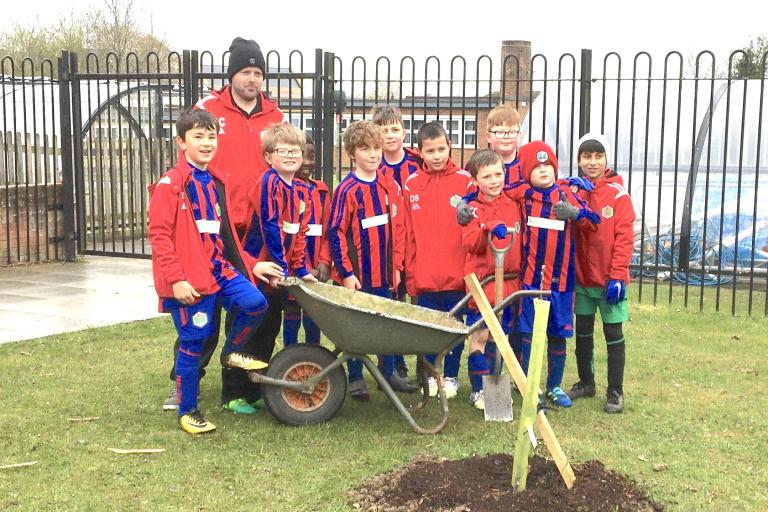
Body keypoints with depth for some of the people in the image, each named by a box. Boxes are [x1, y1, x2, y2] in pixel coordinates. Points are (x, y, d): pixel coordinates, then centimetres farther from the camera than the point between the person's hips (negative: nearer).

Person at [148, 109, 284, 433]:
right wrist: (176, 279, -19)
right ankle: (187, 412, 19)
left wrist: (251, 264, 13)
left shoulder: (217, 182, 13)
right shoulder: (170, 184, -9)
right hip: (189, 279, -6)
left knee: (255, 304, -16)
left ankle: (231, 351, 15)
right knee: (193, 343, 1)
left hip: (219, 269, 6)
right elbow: (159, 236, -13)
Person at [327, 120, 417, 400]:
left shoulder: (390, 186, 4)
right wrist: (346, 271, -12)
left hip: (384, 272, 4)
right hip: (356, 274, -4)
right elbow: (336, 232, -10)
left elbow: (398, 227, 9)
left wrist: (396, 265, 5)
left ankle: (389, 373, 28)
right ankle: (355, 379, 18)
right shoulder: (346, 189, -11)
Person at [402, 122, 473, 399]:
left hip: (456, 273, -1)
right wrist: (410, 272, 0)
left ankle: (451, 376, 25)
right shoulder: (411, 184, 3)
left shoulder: (465, 181, -2)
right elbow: (407, 233, 4)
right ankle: (429, 376, 25)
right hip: (423, 274, 1)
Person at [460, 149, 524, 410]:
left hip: (510, 280, 4)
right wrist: (489, 229, -32)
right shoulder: (474, 209, -5)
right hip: (482, 280, -4)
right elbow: (470, 244, -18)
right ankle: (478, 390, 11)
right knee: (479, 336, 2)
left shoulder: (513, 205, 8)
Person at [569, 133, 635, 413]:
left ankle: (615, 391, 14)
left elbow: (624, 238, -11)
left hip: (610, 279, -4)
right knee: (582, 333, 14)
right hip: (581, 277, 4)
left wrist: (617, 276, -16)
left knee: (613, 334, 4)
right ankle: (586, 382, 30)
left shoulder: (618, 194, -8)